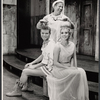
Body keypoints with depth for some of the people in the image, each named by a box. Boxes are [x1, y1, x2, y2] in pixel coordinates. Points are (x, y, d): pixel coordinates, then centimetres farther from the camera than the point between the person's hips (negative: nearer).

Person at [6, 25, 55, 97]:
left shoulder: (51, 44, -20)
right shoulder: (44, 43, 8)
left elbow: (48, 61, -21)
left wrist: (34, 66, -13)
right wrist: (32, 63, 13)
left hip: (48, 68, -10)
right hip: (44, 65, 10)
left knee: (25, 71, -10)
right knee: (27, 67, 14)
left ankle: (17, 91, 5)